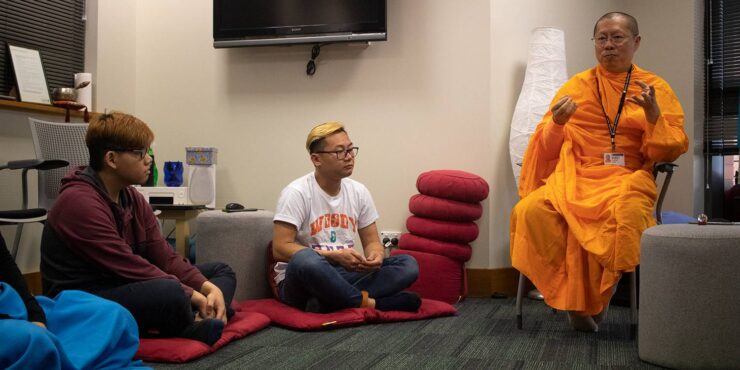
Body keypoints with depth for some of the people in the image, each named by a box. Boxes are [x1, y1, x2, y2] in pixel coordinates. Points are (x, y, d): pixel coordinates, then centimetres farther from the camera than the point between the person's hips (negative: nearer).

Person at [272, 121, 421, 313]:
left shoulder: (359, 192, 6)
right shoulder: (297, 193, -11)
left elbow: (372, 241, 11)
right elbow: (280, 248, -17)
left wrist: (375, 255, -15)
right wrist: (334, 256, -25)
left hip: (343, 275, 6)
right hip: (300, 280, -6)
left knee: (408, 264, -14)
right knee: (305, 259, -41)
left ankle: (331, 302, -28)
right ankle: (369, 302, -22)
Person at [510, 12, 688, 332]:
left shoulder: (655, 88, 10)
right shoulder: (576, 85, 12)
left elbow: (671, 152, 4)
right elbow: (548, 149, 12)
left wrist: (653, 114, -13)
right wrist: (557, 123, -10)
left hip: (627, 179, -1)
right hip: (574, 179, 2)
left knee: (626, 213, -37)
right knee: (529, 210, -29)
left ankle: (588, 298, -11)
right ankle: (573, 295, -10)